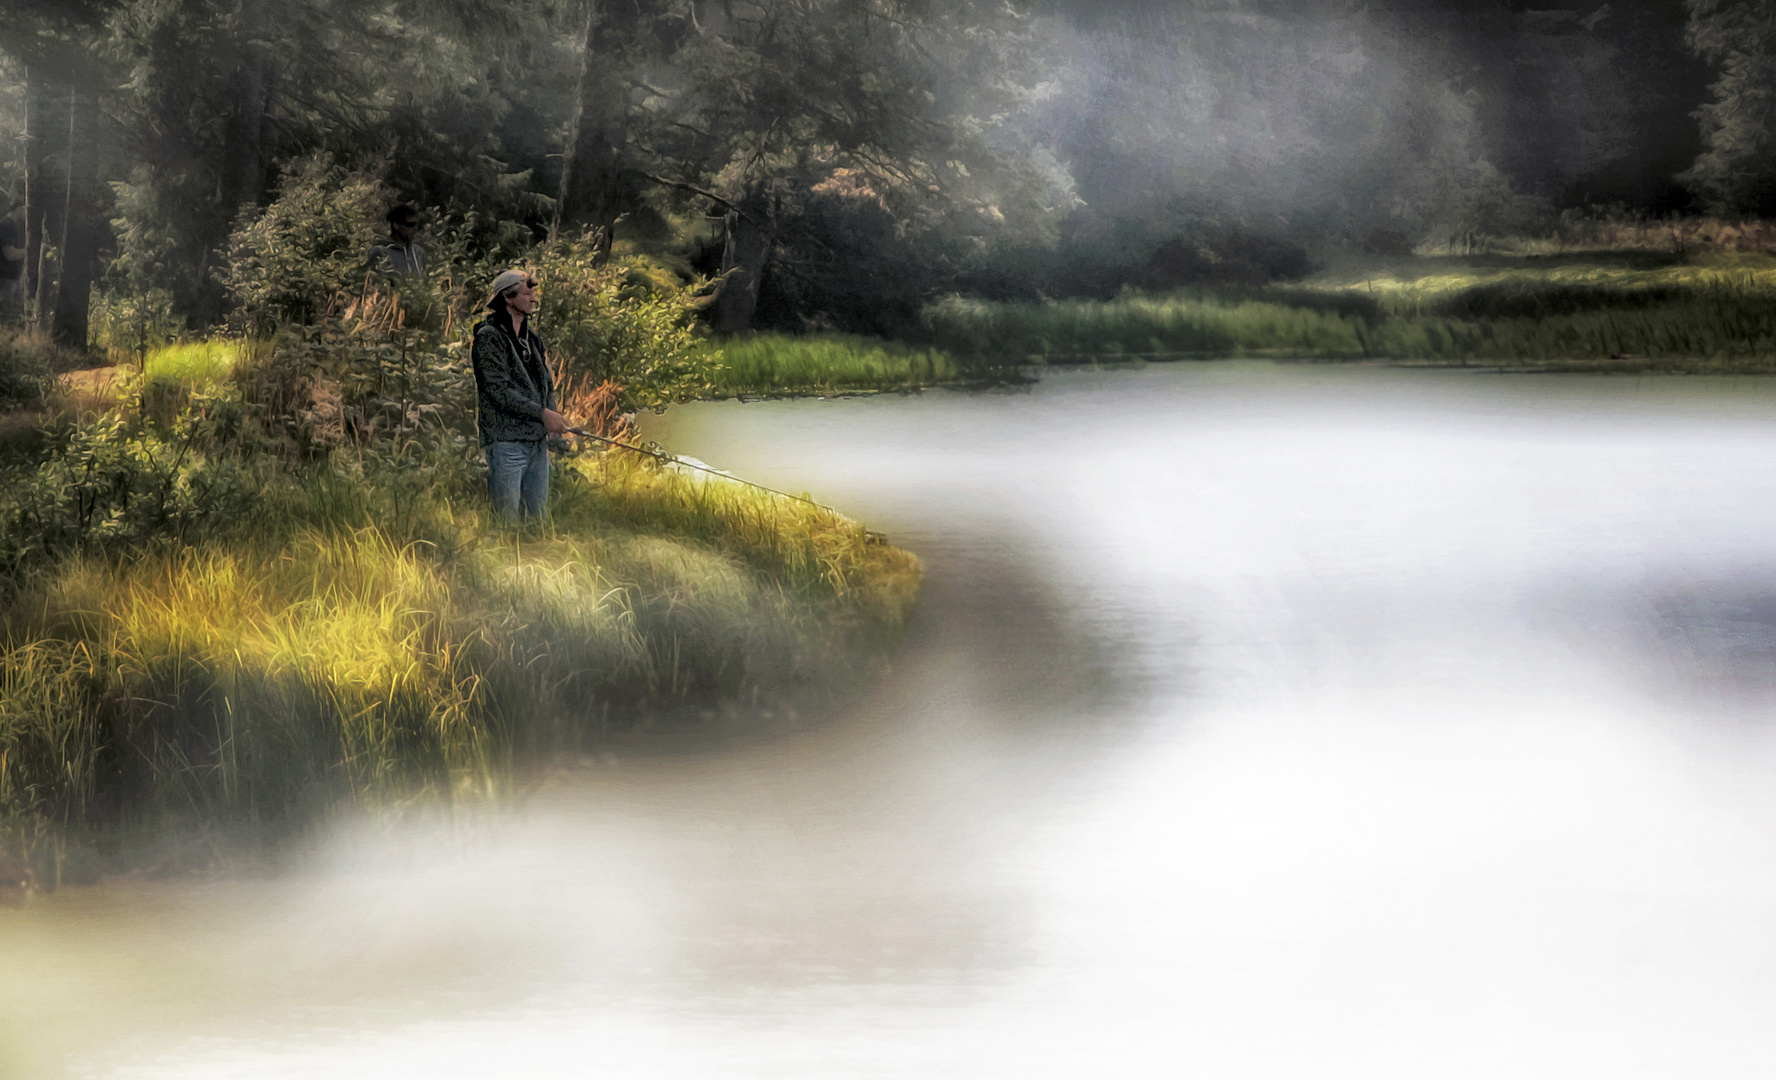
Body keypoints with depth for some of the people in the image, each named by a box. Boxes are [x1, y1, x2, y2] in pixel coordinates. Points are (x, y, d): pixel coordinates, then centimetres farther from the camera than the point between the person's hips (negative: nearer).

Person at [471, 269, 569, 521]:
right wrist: (543, 413, -17)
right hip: (506, 441, -8)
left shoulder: (531, 337, 18)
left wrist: (553, 415, 1)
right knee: (508, 520, -10)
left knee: (537, 516, 9)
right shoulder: (489, 337, -8)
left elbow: (547, 382, 22)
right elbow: (498, 390, -16)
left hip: (537, 441, 8)